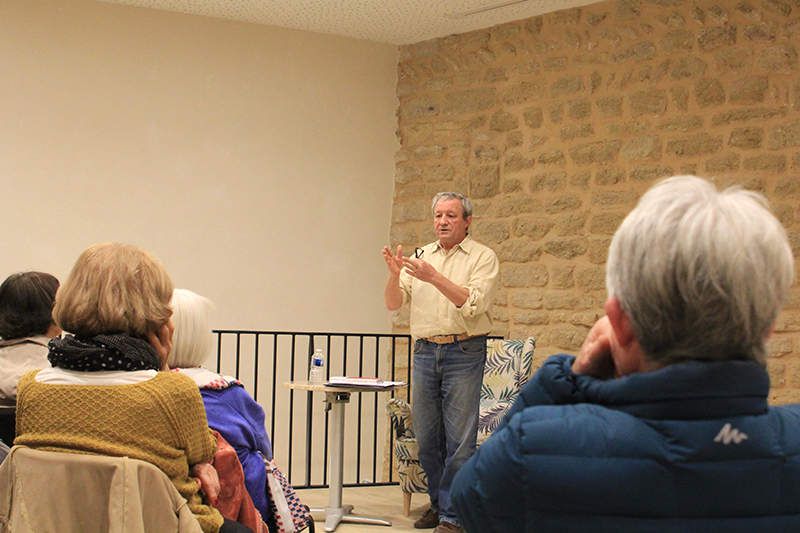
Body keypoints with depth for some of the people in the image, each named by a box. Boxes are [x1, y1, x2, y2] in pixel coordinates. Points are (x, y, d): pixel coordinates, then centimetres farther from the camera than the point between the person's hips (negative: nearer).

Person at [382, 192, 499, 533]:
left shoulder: (483, 257, -1)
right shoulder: (420, 256, 12)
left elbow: (473, 305, -15)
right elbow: (394, 303, 6)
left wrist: (434, 277, -22)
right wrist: (394, 275, -13)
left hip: (464, 353, -5)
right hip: (425, 351, 5)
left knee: (459, 439, -6)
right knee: (427, 437, 10)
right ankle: (438, 503, 23)